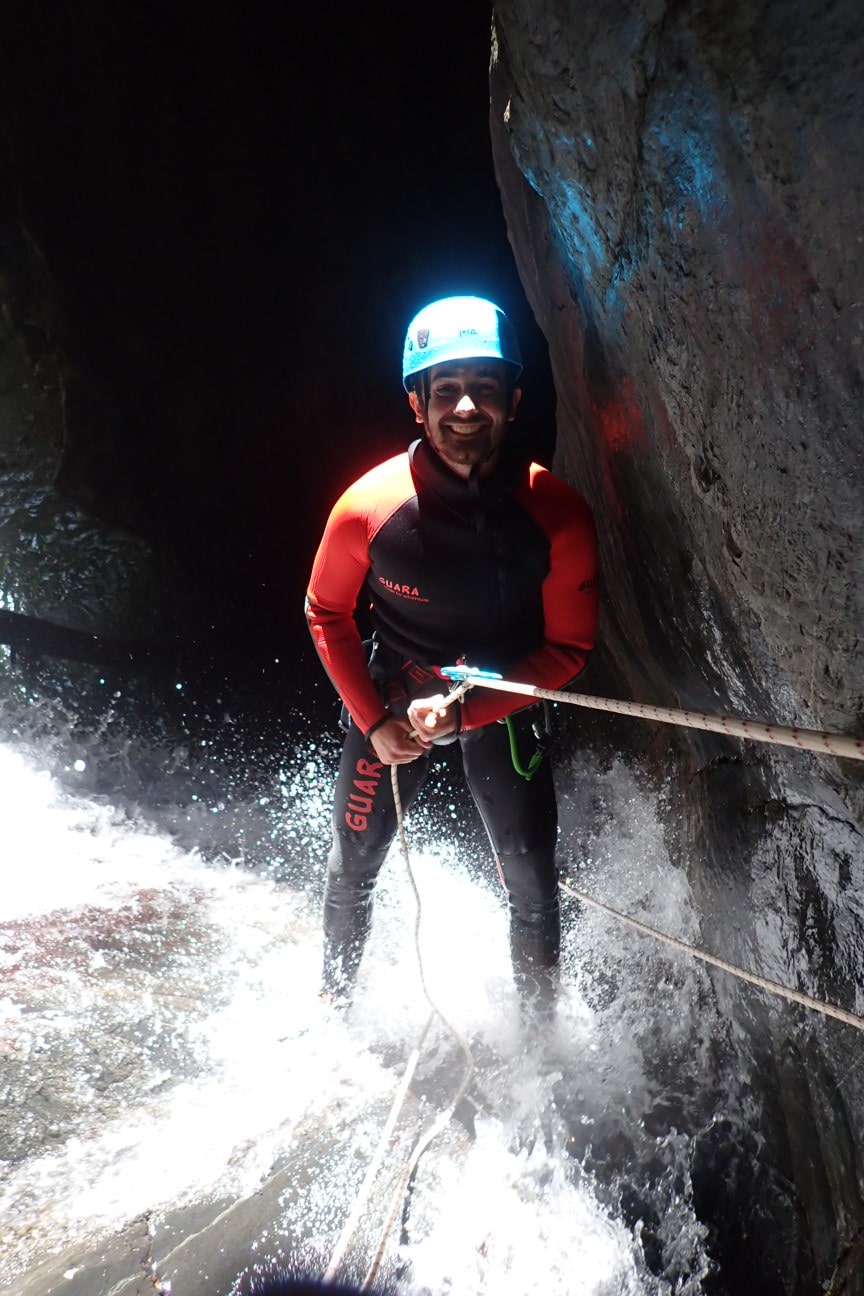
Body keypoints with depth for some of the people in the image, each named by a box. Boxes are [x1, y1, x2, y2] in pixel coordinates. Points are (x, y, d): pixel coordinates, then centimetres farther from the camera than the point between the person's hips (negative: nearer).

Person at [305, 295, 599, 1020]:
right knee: (355, 862, 13)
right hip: (390, 700, 0)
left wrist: (465, 713, -22)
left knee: (534, 887, 3)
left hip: (504, 701, 0)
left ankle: (540, 1028, 32)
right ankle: (337, 999, 44)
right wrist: (373, 721, -11)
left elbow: (569, 648, -13)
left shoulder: (559, 517, -23)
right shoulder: (368, 509, -24)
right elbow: (327, 613, -6)